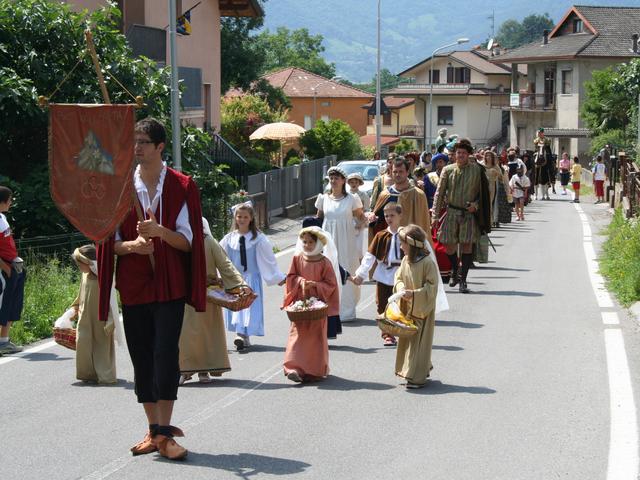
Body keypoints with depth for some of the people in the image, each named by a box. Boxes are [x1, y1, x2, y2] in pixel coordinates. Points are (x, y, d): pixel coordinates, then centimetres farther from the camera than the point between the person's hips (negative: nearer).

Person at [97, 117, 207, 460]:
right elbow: (112, 242, 7)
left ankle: (165, 433, -9)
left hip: (169, 285, -3)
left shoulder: (182, 187, -1)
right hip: (133, 285, 3)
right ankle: (154, 430, 15)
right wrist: (132, 245, -15)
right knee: (141, 358, 5)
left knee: (165, 354, -11)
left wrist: (160, 232, -23)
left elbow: (187, 242, -3)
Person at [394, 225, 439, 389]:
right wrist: (401, 288, -10)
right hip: (407, 308, 8)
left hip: (422, 309, -8)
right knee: (406, 340, 14)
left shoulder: (428, 263, -19)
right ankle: (423, 370, 28)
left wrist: (413, 294, -25)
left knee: (419, 342, -3)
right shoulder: (405, 260, 3)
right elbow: (398, 277, 11)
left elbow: (432, 288, -18)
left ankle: (417, 377, 2)